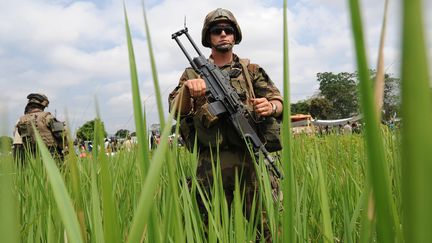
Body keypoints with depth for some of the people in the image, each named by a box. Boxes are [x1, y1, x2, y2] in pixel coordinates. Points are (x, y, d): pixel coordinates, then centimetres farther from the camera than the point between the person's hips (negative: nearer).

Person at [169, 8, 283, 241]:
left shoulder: (251, 70, 15)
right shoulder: (193, 73, 13)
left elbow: (279, 102, 11)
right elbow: (176, 111, 1)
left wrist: (271, 107, -14)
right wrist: (187, 88, -20)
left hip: (252, 159, 0)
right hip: (210, 165, 0)